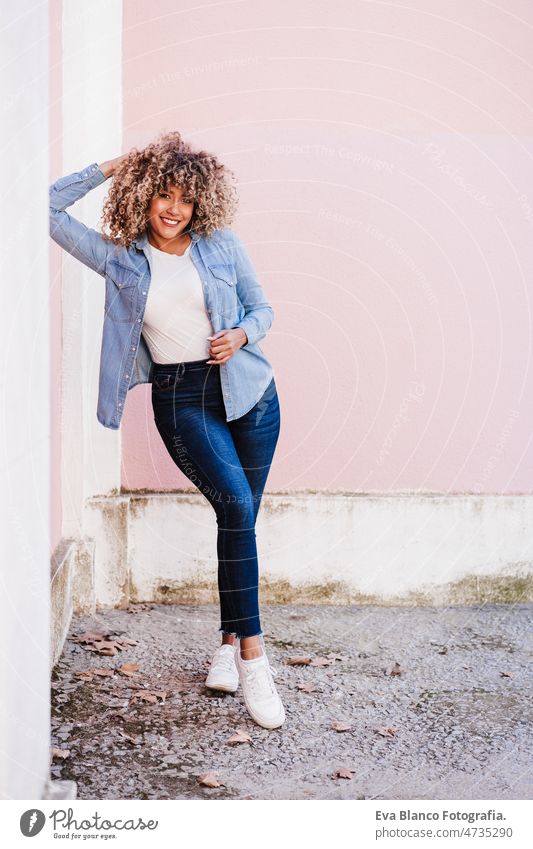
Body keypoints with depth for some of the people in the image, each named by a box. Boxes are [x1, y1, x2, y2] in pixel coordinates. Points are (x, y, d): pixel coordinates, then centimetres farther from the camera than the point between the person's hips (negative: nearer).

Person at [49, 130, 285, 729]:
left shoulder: (221, 245, 6)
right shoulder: (119, 259, 4)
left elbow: (262, 307, 13)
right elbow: (50, 211, 2)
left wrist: (241, 335, -9)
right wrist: (110, 168, 3)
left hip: (247, 390, 2)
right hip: (179, 398, -2)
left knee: (239, 519, 4)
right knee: (236, 508, -20)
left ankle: (229, 644, 20)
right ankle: (252, 654, -14)